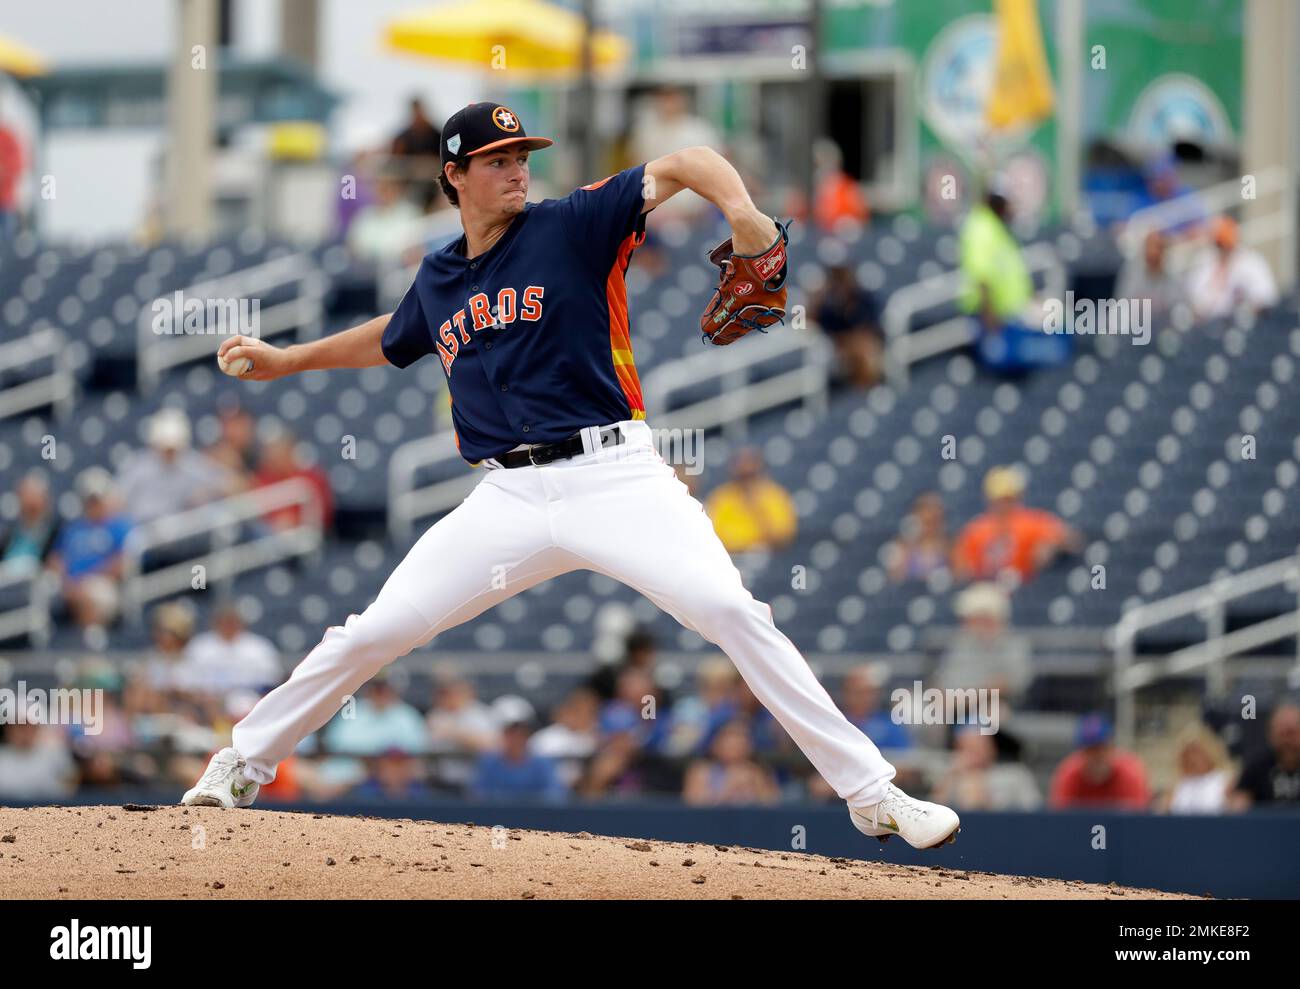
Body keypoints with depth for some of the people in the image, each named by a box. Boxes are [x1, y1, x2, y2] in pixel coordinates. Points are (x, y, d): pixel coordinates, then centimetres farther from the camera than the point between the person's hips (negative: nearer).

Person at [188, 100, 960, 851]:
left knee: (733, 613, -20)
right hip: (510, 500, 4)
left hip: (614, 475, -4)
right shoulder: (438, 280, 15)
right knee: (373, 634, 2)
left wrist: (741, 208, -27)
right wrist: (287, 360, 40)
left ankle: (872, 794, -16)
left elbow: (683, 166, -7)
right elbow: (392, 340, 38)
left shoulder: (571, 228, 1)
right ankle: (243, 764, 22)